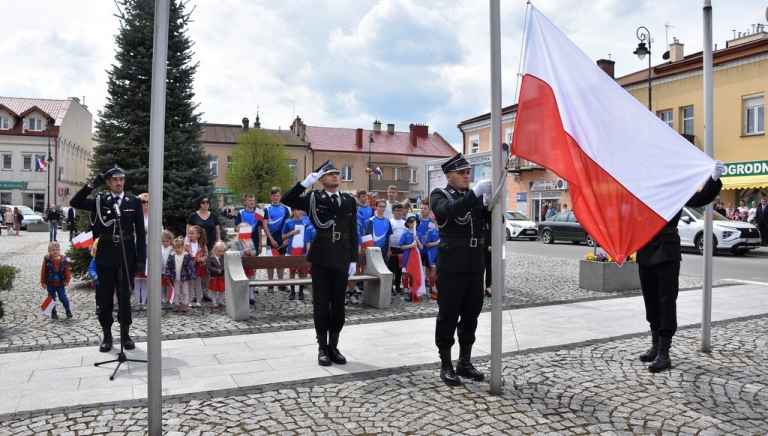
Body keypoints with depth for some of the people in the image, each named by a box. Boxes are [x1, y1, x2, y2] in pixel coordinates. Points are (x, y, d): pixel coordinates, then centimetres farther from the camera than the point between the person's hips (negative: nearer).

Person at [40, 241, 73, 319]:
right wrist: (43, 282, -3)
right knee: (51, 299, 10)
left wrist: (67, 280, -3)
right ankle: (53, 313, 21)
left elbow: (67, 271, 0)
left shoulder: (63, 260, -6)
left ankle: (68, 310, 17)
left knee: (63, 297, -1)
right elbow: (43, 272, -4)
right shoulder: (47, 260, -9)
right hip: (50, 284, 1)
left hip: (60, 284, 0)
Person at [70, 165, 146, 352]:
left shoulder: (134, 201, 1)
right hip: (106, 254, 1)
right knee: (105, 296, 7)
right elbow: (74, 203, -10)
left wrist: (141, 258, -4)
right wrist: (93, 184, -15)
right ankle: (107, 335, 18)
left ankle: (125, 333, 19)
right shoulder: (100, 200, 2)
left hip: (127, 254, 0)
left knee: (125, 295, 8)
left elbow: (140, 232, 0)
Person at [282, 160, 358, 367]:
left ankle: (334, 346, 21)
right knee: (321, 304, 4)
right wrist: (307, 181, -17)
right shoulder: (314, 198, 1)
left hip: (342, 259, 3)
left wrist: (353, 259, 5)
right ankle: (322, 348, 15)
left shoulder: (349, 201, 10)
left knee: (338, 304, 8)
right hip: (321, 258, -3)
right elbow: (287, 200, -13)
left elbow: (353, 232, 9)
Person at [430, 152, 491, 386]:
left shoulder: (475, 196, 13)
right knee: (448, 315, 1)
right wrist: (475, 193, -27)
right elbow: (448, 211, -23)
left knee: (471, 314, 11)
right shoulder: (439, 195, -1)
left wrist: (490, 199, -13)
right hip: (452, 264, -5)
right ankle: (446, 365, 13)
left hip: (475, 263, 5)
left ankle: (464, 362, 24)